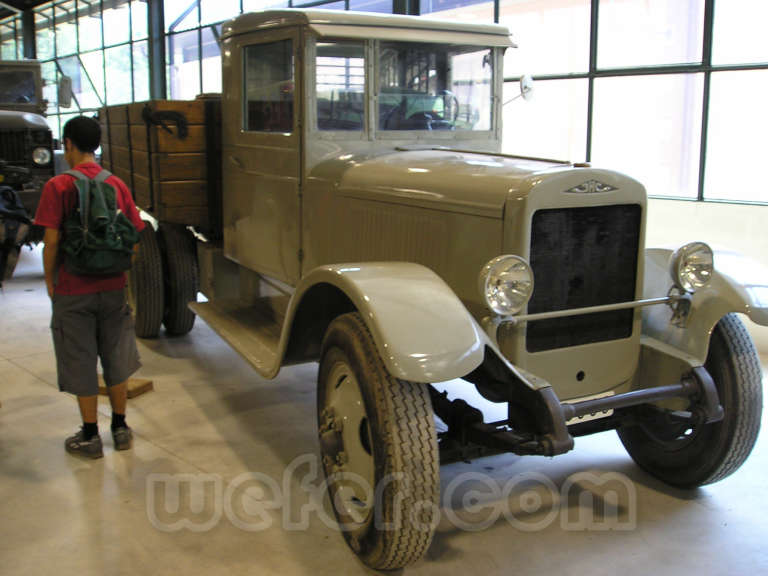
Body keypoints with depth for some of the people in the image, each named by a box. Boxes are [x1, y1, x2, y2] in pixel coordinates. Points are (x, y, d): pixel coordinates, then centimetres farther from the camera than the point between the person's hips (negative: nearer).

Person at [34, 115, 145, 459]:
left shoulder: (58, 186, -12)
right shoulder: (117, 185, 1)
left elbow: (52, 240, -15)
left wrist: (49, 279, -1)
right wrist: (118, 270, 13)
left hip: (73, 291, -4)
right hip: (113, 287, 4)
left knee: (81, 364, 8)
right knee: (116, 358, 16)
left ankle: (90, 436, 18)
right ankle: (120, 428, 25)